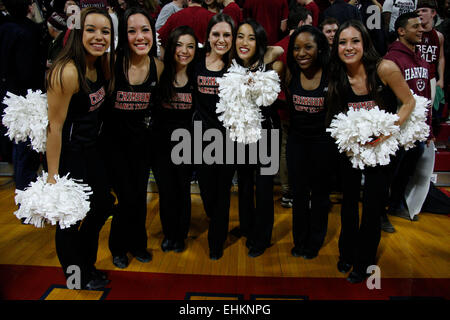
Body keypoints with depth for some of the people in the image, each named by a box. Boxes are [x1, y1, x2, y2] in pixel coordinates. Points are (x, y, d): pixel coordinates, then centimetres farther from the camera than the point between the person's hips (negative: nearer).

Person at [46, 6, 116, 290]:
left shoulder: (103, 64, 0)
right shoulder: (68, 72, -24)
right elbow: (55, 126, -23)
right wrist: (53, 175, -21)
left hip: (91, 149, 9)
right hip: (68, 153, -9)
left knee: (103, 205, 19)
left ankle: (87, 264, 42)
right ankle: (76, 276, 31)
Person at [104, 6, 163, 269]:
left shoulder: (158, 66, -5)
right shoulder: (112, 62, -18)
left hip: (142, 139, 4)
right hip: (115, 138, -3)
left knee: (140, 196, 13)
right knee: (127, 198, -1)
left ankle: (137, 243, 37)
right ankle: (118, 247, 27)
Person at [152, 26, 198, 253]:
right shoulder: (160, 73, -7)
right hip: (161, 140, 0)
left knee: (183, 190, 13)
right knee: (166, 190, 10)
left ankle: (181, 236, 35)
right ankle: (168, 234, 35)